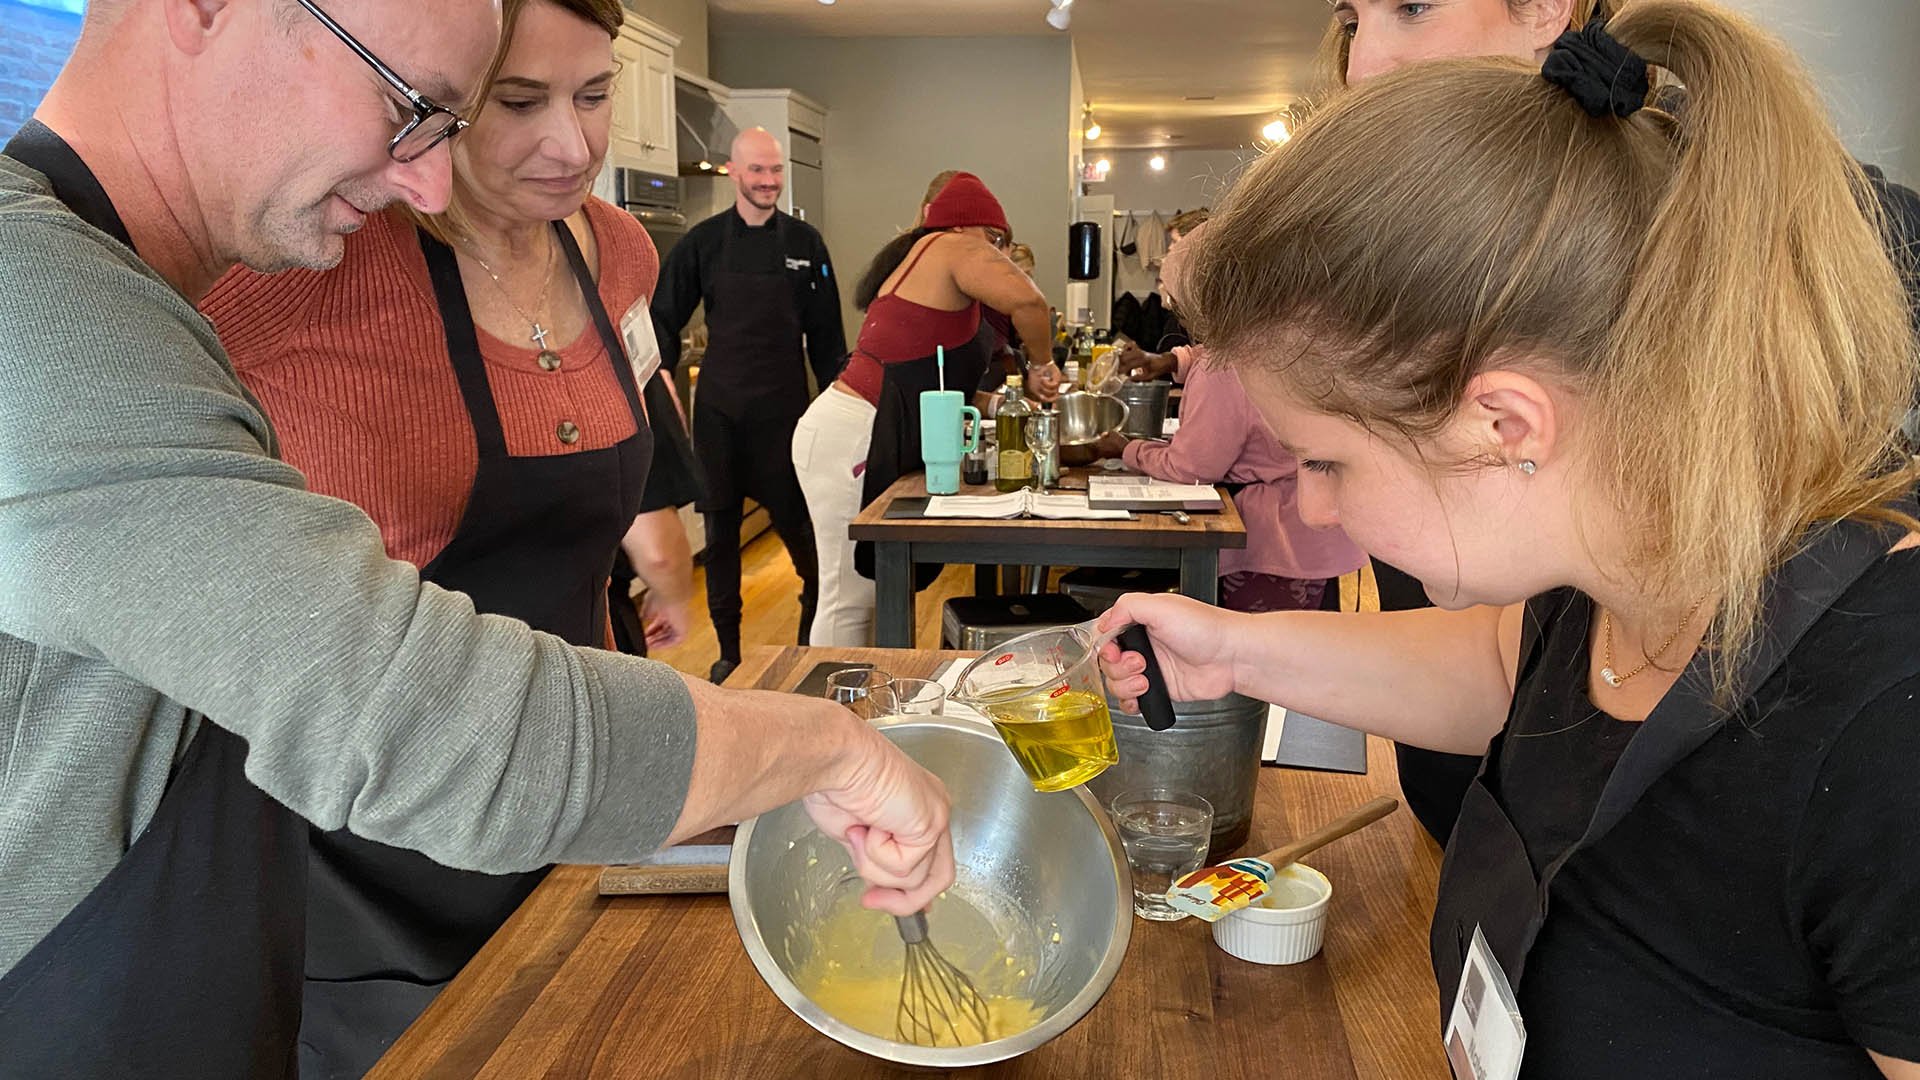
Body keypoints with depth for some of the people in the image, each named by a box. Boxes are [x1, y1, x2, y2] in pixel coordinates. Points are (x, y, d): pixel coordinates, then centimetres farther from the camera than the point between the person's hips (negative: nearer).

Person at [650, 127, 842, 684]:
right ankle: (728, 649, 20)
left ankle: (814, 637, 20)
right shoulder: (703, 241, 2)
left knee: (798, 524, 0)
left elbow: (824, 332, 6)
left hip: (783, 407, -1)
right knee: (720, 528, 7)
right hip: (719, 408, 1)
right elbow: (665, 320, 6)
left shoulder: (805, 242, 2)